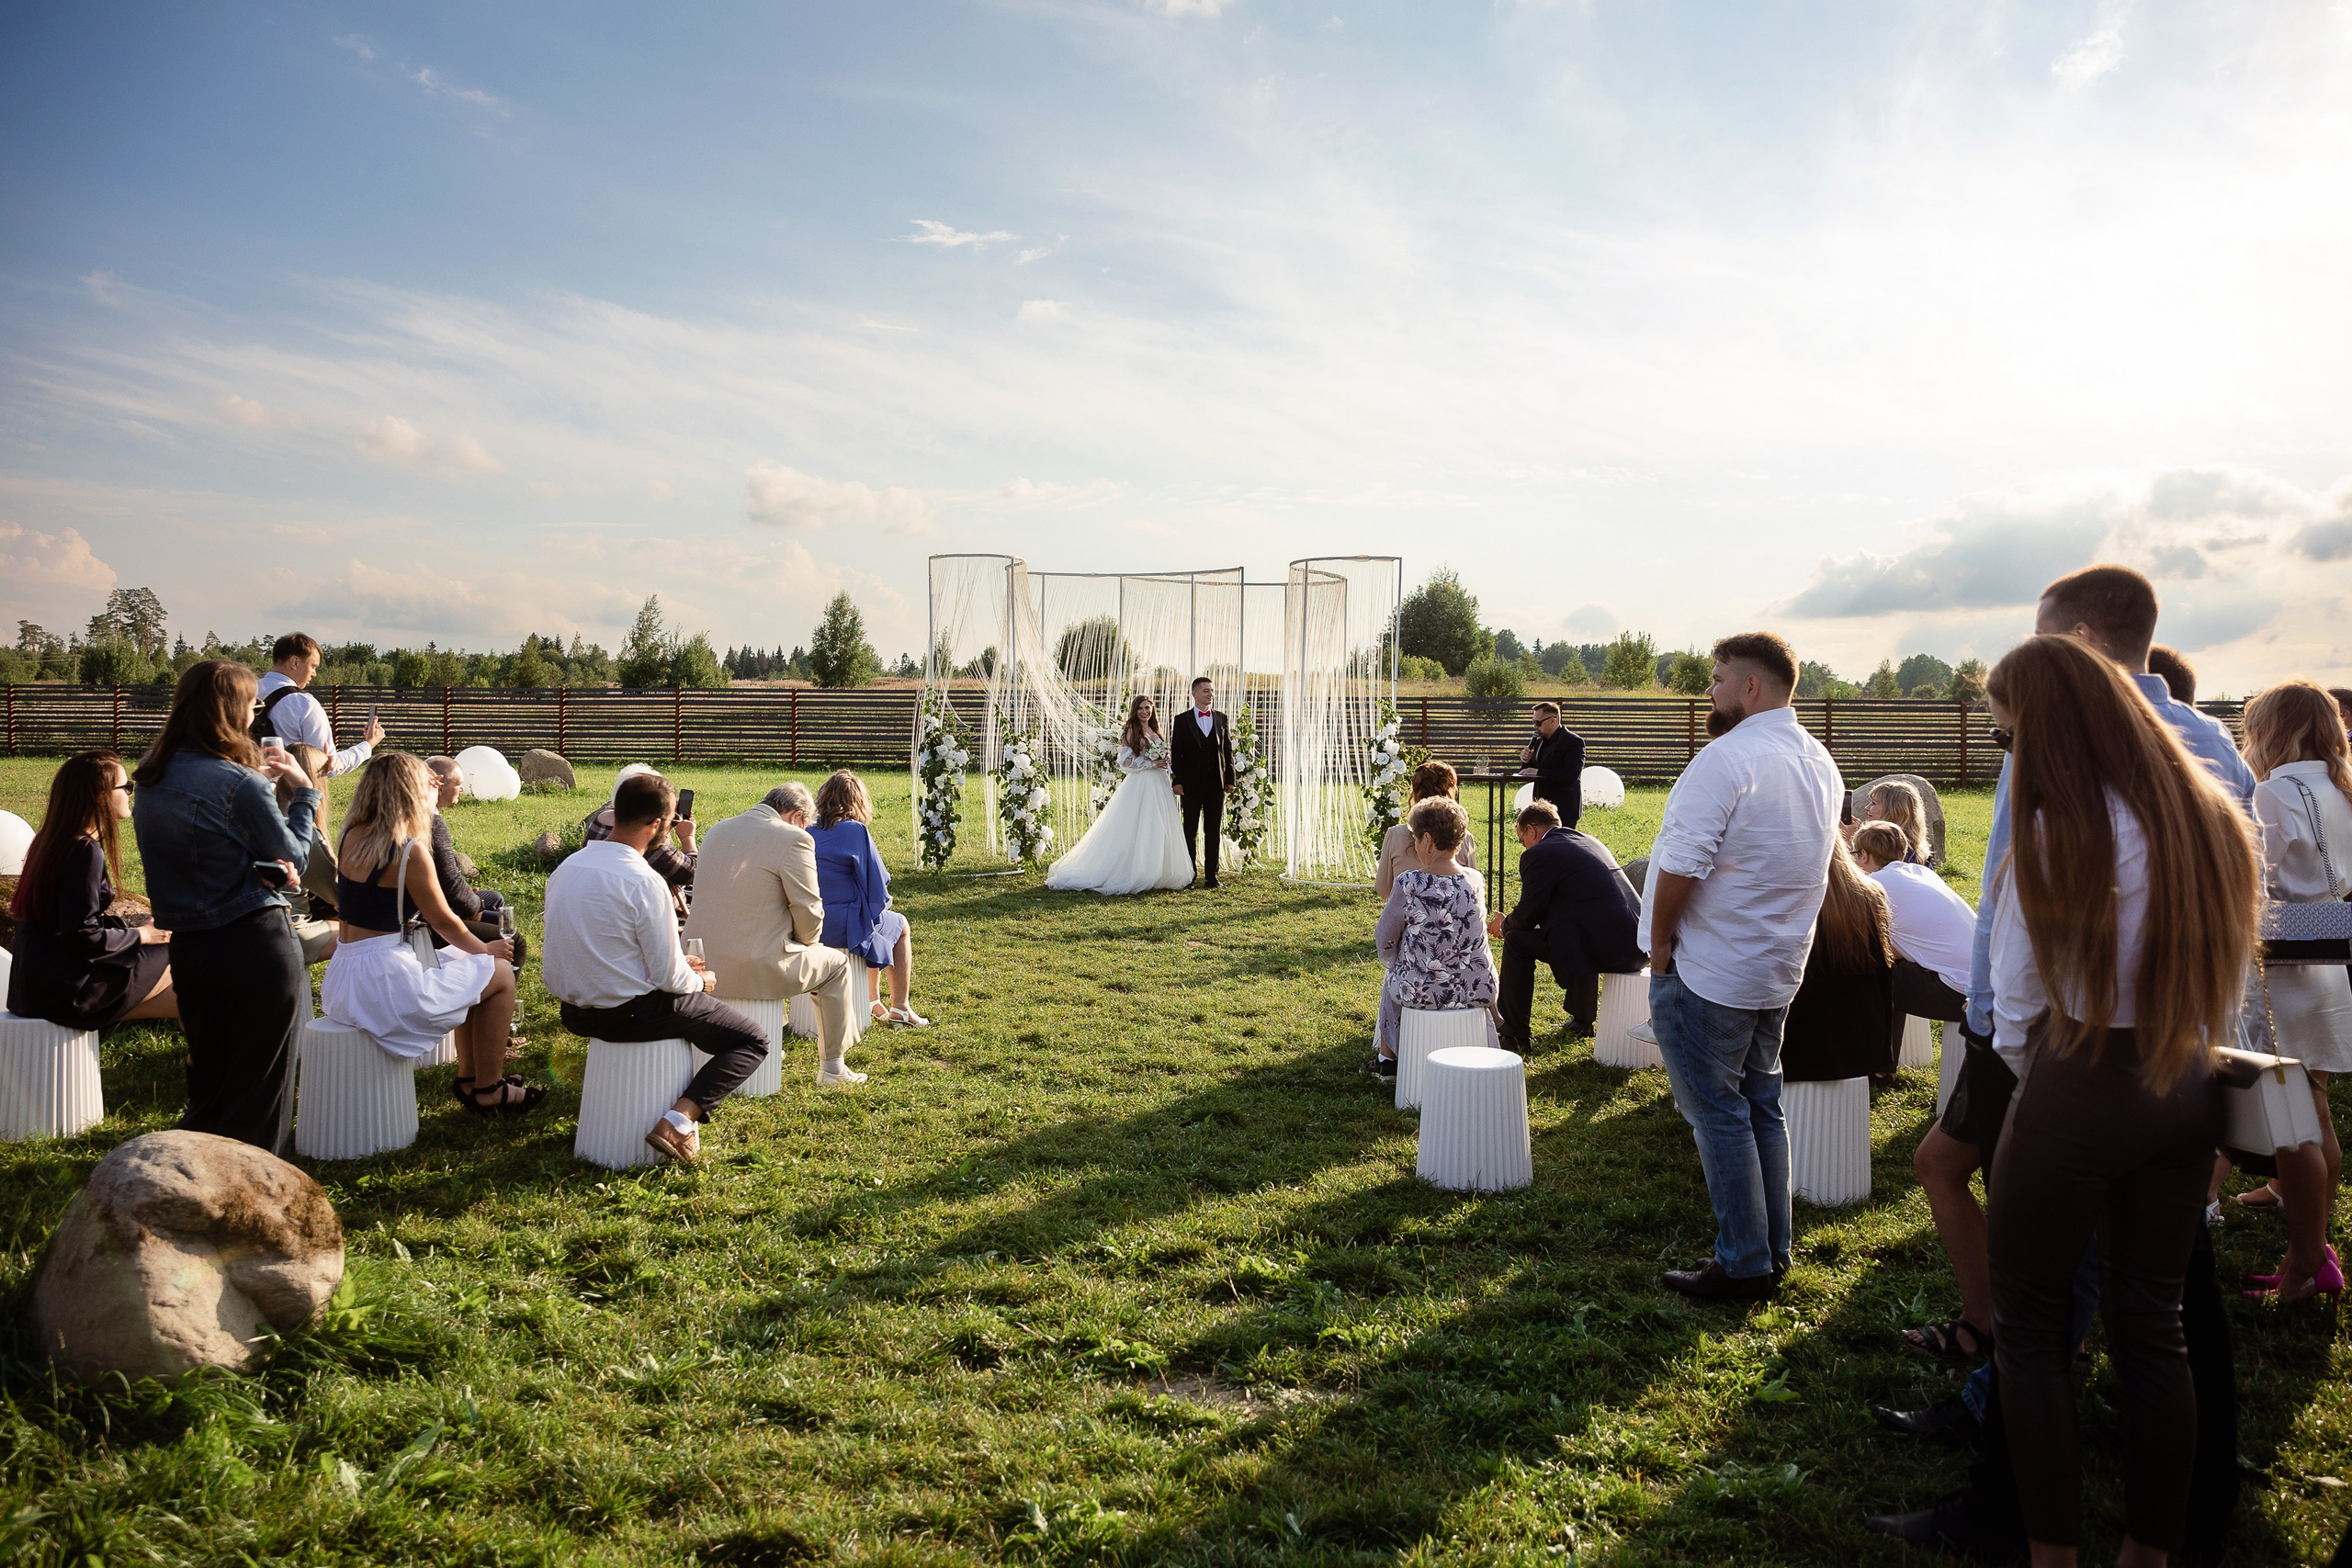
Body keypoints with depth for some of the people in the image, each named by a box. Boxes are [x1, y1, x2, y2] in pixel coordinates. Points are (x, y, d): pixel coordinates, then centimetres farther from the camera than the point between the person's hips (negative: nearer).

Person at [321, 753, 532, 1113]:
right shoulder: (410, 850, -17)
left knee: (464, 962, 27)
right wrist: (485, 949, 10)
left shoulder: (351, 837, 4)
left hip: (345, 979, 9)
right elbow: (443, 921, -9)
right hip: (385, 981, -9)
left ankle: (468, 1078, 34)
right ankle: (488, 1091, 13)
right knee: (499, 974, 6)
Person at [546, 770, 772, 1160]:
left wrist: (680, 964, 15)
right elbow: (669, 977, -18)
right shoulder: (645, 882, -22)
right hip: (629, 1013, -8)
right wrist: (703, 981, 5)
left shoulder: (567, 868, 2)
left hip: (576, 1011, 8)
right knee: (753, 1041, 3)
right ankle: (678, 1121, -13)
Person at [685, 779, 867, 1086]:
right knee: (836, 963, 19)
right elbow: (808, 909, -9)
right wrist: (807, 942, 14)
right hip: (753, 969, -7)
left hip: (700, 966, 7)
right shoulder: (794, 839, -11)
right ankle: (832, 1068, 23)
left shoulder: (717, 830, 12)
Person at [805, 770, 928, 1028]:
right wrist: (879, 906, 10)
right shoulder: (855, 831, -14)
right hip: (844, 925, -7)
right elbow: (877, 882, -11)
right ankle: (900, 1009, 23)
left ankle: (873, 1001, 39)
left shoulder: (808, 833, 4)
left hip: (808, 925, 7)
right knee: (901, 926, 24)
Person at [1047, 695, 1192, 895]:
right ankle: (1134, 876, -3)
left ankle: (1155, 875, 12)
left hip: (1158, 786, 7)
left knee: (1158, 831, 6)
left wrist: (1164, 763, 1)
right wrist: (1151, 764, -13)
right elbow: (1126, 761, -10)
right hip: (1138, 785, -7)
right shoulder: (1131, 731, -4)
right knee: (1136, 831, -7)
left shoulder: (1155, 732, 15)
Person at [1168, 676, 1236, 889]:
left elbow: (1228, 750, 10)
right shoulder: (1182, 720, 2)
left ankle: (1211, 875, 10)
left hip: (1216, 784, 2)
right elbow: (1175, 753, -1)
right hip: (1191, 784, -2)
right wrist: (1177, 781, -8)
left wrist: (1229, 779, 3)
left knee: (1214, 831, 5)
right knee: (1190, 831, 5)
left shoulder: (1221, 719, 9)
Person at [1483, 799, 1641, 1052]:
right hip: (1635, 947, 9)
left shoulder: (1538, 854, -3)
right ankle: (1582, 1020, 44)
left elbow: (1528, 915, 0)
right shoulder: (1592, 843, 23)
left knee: (1516, 941, 7)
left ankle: (1514, 1035, 12)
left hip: (1600, 946, -8)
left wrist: (1503, 925, 22)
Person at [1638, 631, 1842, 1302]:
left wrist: (1661, 944, -10)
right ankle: (1772, 1253, 24)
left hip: (1708, 974, -9)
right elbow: (1814, 866, 15)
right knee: (1761, 1106, 16)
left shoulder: (1727, 758, -20)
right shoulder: (1820, 765, 9)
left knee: (1718, 1113, 1)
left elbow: (1681, 867, -24)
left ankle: (1742, 1265, 9)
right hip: (1779, 969, 9)